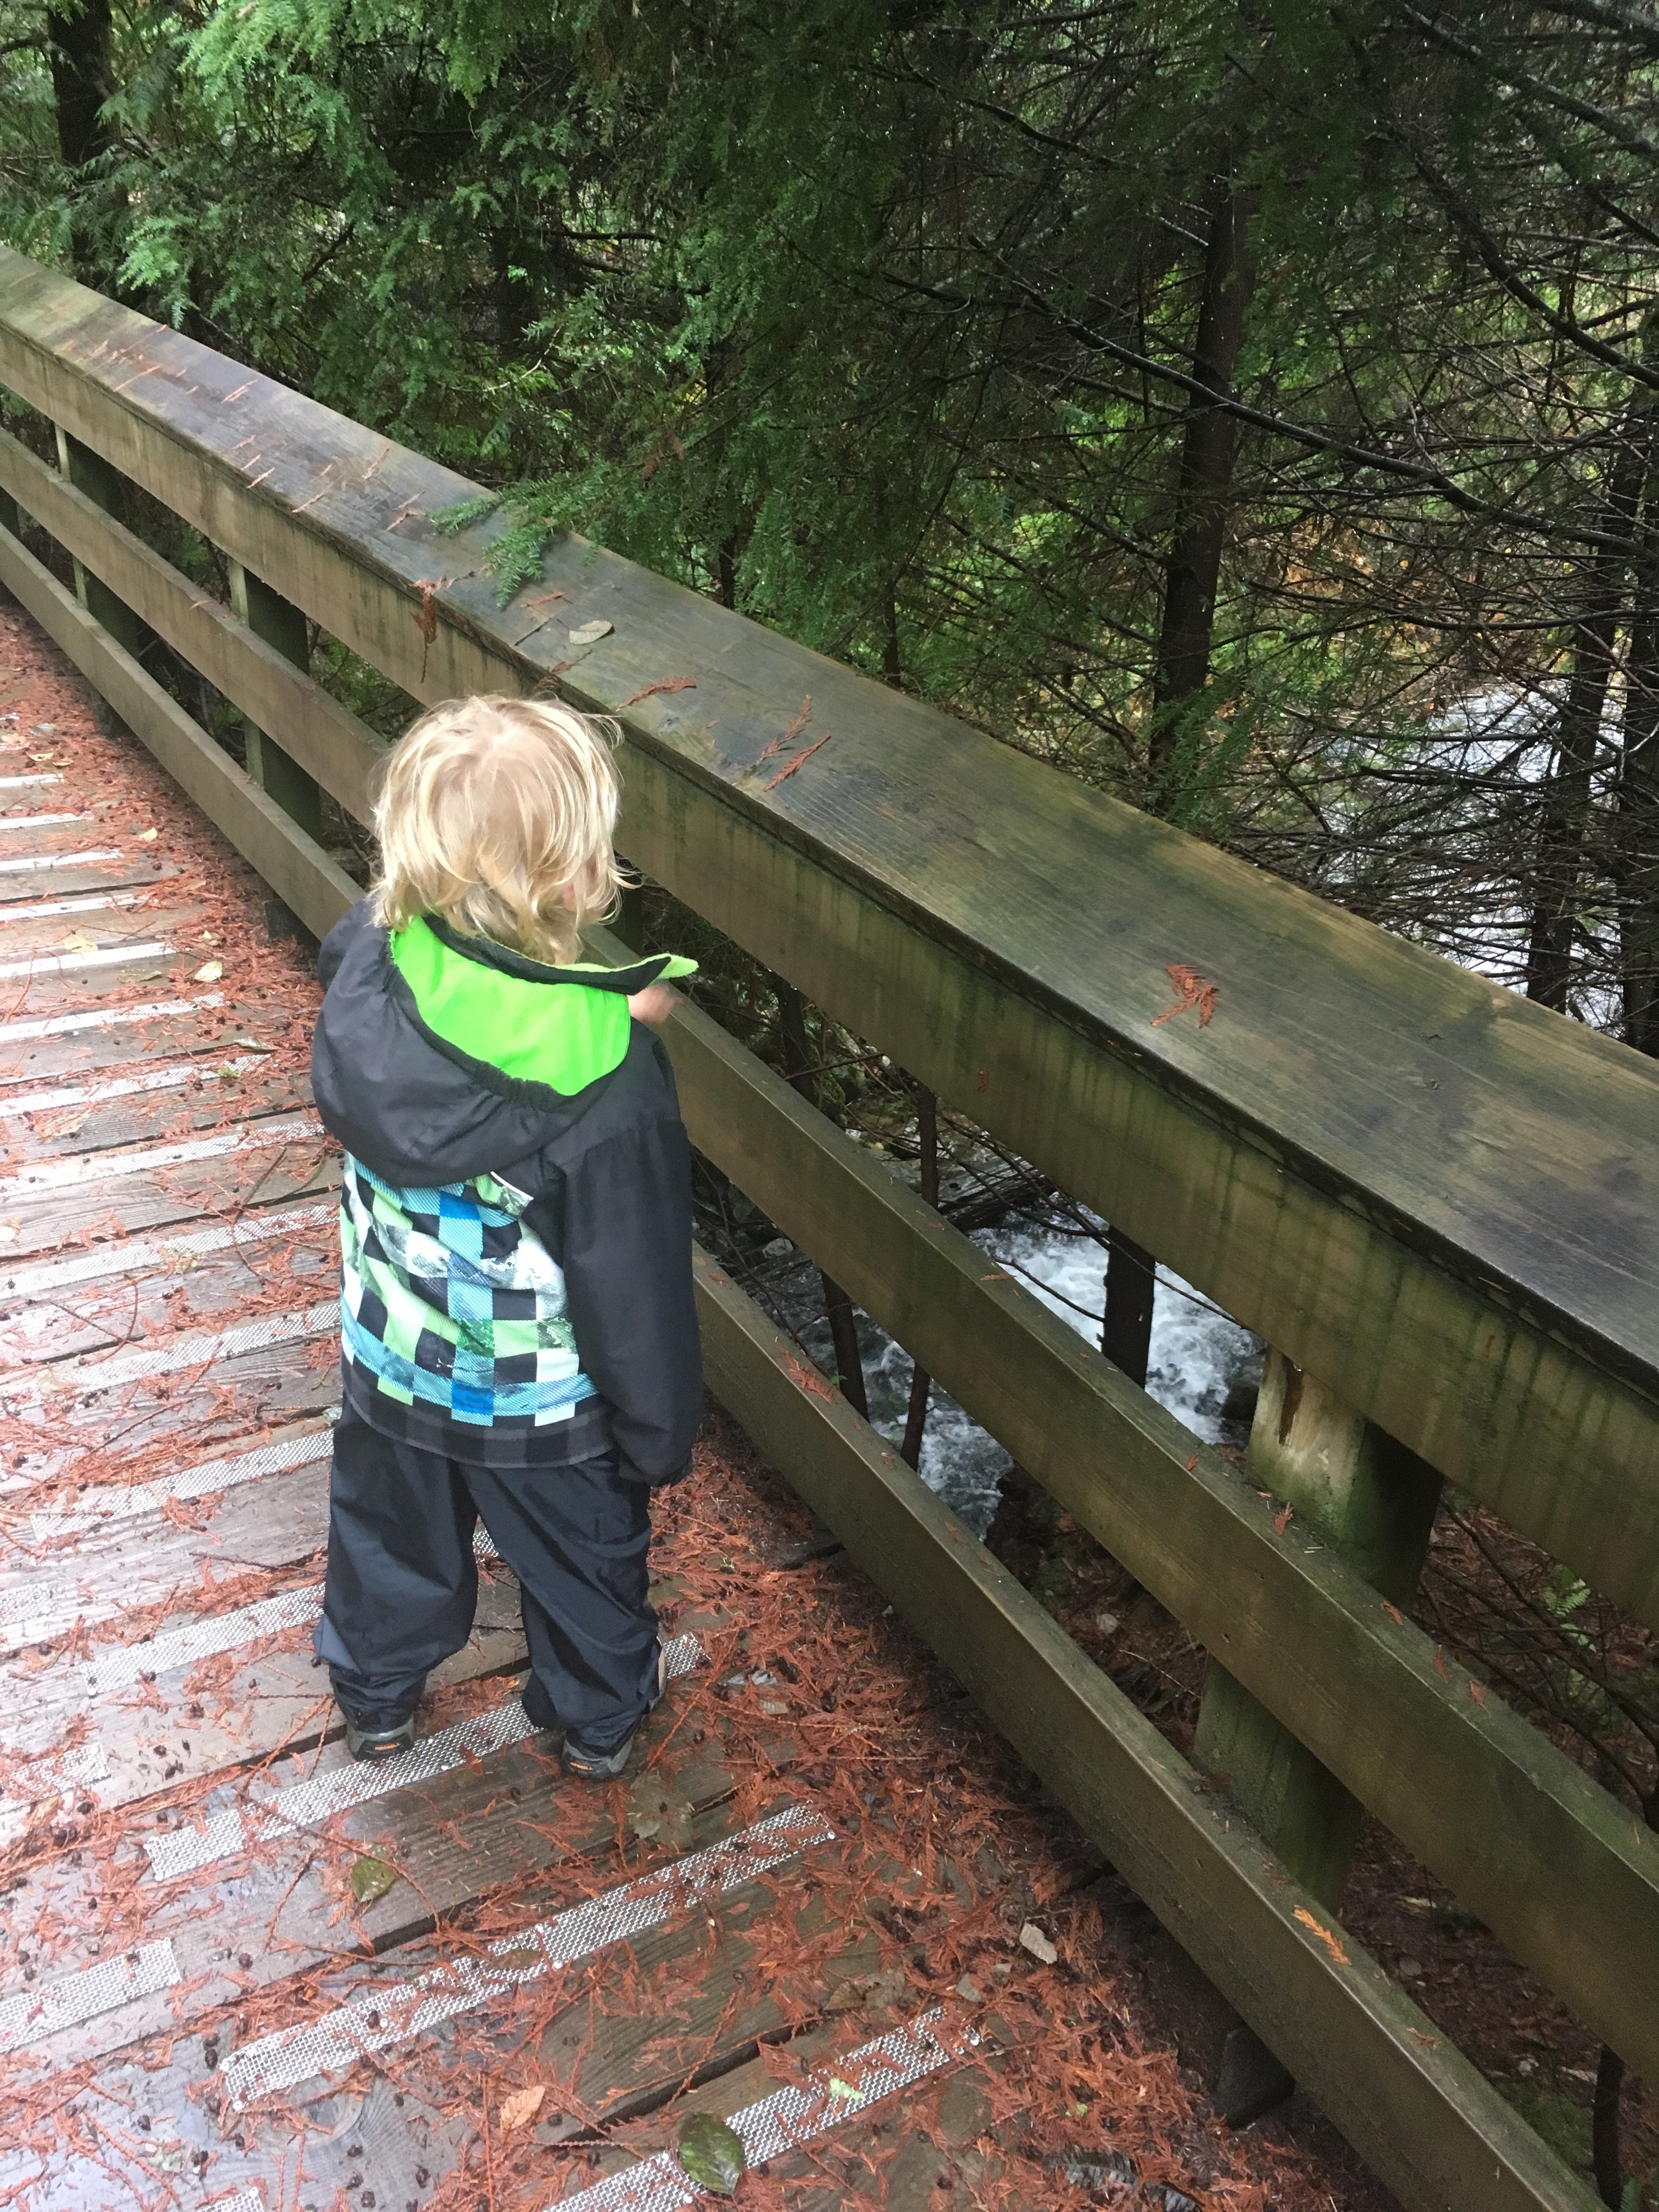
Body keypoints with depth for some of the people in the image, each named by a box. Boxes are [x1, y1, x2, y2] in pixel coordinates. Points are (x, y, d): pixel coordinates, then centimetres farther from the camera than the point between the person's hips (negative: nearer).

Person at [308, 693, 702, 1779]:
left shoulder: (370, 968, -22)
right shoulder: (610, 1079, -35)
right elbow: (632, 1279, -25)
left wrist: (607, 1019, -6)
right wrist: (660, 1429, -9)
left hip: (393, 1357, 4)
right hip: (543, 1400, -4)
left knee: (391, 1527, 30)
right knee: (584, 1550, 25)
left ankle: (377, 1697, 56)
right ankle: (600, 1716, 51)